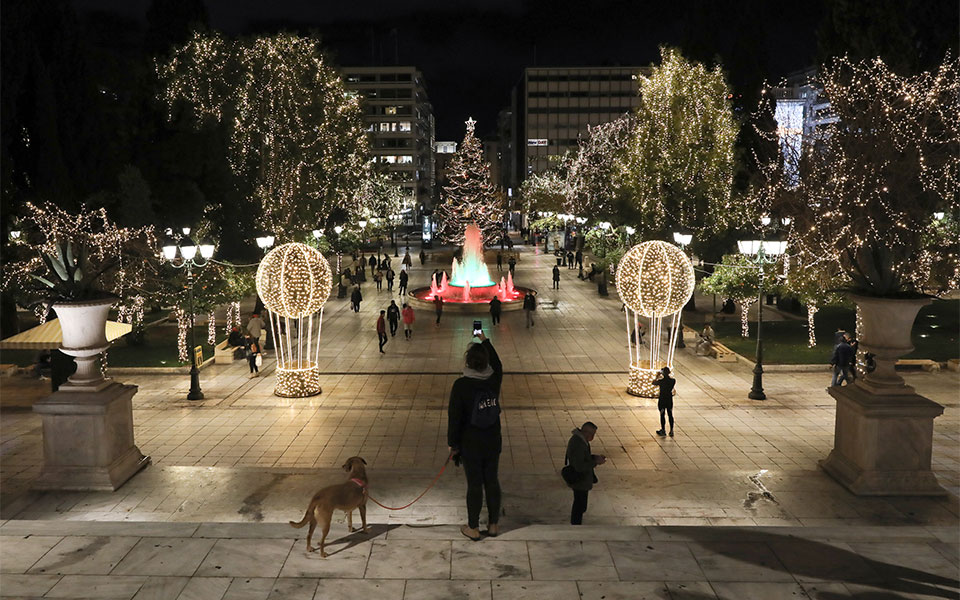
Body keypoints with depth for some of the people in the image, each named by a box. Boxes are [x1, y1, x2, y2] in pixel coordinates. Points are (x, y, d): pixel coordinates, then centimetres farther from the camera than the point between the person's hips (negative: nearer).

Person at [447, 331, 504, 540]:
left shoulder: (461, 385, -19)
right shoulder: (494, 380, -8)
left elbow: (454, 417, -14)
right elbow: (497, 364, 17)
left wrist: (452, 443, -3)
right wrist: (485, 341, 26)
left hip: (471, 445, -3)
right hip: (493, 442, 4)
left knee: (474, 485, 7)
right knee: (492, 481, 15)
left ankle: (473, 528, 21)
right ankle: (493, 524, 28)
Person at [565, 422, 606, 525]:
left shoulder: (578, 438, 4)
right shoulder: (578, 444, -28)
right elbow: (579, 466, -29)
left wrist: (595, 457, 4)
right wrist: (595, 462, -20)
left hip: (580, 479, 10)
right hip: (580, 481, -10)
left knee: (579, 505, 23)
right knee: (580, 506, 2)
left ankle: (574, 524, 37)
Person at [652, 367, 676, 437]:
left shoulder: (661, 381, -20)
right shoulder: (673, 380, -9)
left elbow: (653, 383, 0)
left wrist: (657, 377, 11)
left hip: (662, 400, -3)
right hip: (669, 399, 3)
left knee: (662, 415, 10)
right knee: (670, 415, 14)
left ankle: (663, 431, 18)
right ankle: (671, 431, 16)